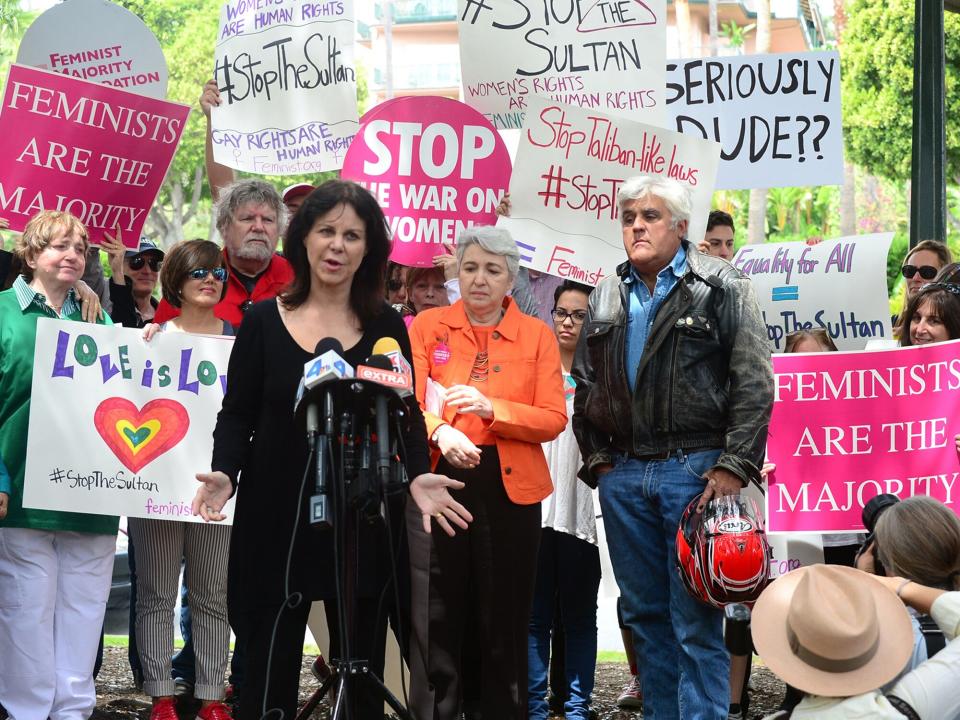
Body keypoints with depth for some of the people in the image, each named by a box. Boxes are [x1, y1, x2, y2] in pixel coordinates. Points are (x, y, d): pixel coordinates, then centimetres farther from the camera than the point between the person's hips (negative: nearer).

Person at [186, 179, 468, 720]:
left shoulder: (386, 327, 5)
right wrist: (225, 474, -16)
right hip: (276, 518, -1)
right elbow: (237, 416, 3)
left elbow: (406, 415, 6)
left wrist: (418, 475, -13)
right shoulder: (263, 321, 3)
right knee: (269, 673, 2)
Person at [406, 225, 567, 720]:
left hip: (509, 488, 0)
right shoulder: (427, 327, 6)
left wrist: (491, 409, -17)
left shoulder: (537, 335, 6)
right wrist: (441, 432, -25)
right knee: (434, 619, 1)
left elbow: (553, 419, -2)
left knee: (505, 619, 6)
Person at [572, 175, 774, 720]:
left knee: (696, 619, -4)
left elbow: (755, 384, -8)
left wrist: (734, 467, -14)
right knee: (645, 613, 11)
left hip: (696, 471, -5)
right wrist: (597, 459, 10)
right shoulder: (607, 298, 14)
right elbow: (586, 385, 19)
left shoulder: (722, 288, -2)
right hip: (623, 476, 5)